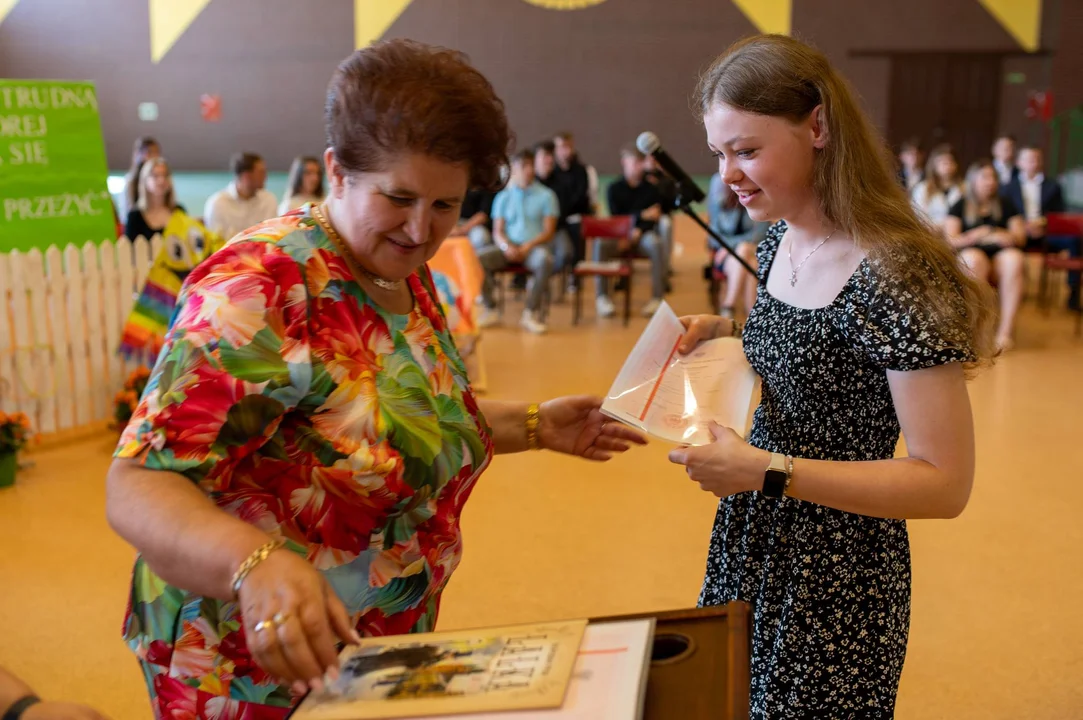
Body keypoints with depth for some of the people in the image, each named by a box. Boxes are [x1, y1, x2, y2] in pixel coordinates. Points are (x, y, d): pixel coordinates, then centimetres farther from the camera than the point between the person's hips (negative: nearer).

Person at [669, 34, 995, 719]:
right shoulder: (779, 244, 1)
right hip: (753, 551, 7)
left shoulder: (896, 277, -24)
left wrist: (770, 472, -28)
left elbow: (945, 483, -23)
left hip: (837, 586, -7)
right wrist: (728, 332, -1)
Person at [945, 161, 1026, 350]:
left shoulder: (1006, 205, 20)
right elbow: (950, 240, 3)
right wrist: (975, 236, -13)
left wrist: (1009, 237, -9)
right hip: (970, 253, -2)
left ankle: (1006, 330, -39)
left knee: (1014, 259, -34)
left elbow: (1020, 236, 14)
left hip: (1001, 254, 2)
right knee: (974, 259, -39)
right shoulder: (960, 207, 14)